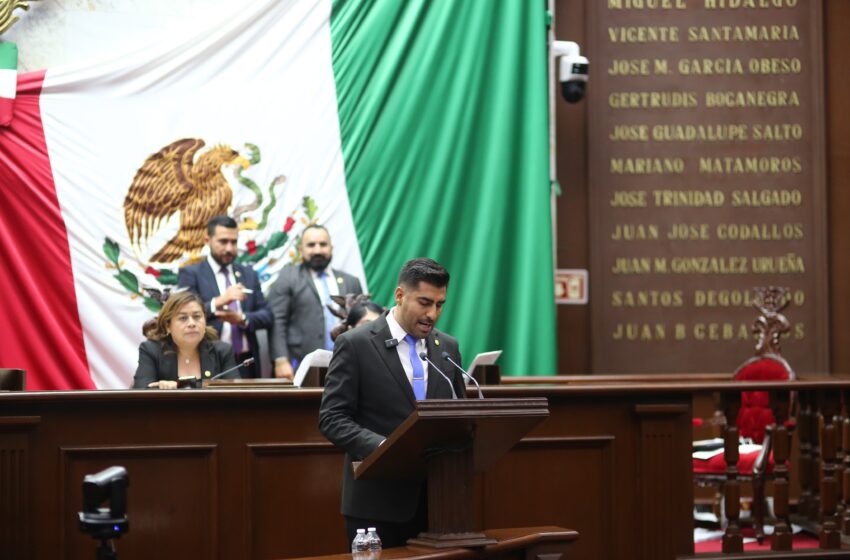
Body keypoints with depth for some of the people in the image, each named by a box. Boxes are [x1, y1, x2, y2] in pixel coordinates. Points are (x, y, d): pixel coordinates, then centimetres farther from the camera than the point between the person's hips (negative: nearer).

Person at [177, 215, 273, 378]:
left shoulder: (248, 274, 16)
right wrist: (219, 301, -25)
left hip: (246, 363, 4)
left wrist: (242, 319, -12)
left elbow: (267, 316, 10)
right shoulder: (191, 274, 2)